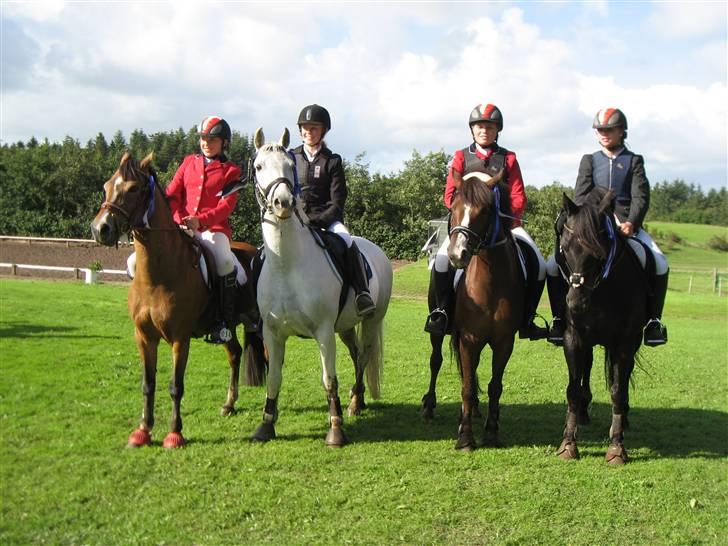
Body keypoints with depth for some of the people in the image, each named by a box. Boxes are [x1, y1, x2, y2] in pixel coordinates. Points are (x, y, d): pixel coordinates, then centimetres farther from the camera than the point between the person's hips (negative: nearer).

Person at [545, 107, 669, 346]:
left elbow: (640, 196, 0)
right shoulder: (589, 160, 15)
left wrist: (631, 223, -20)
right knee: (553, 266, -16)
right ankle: (559, 318, -3)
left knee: (660, 264, -23)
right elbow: (580, 196, 3)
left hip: (626, 223, -1)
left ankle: (654, 319, -7)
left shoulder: (634, 161, 12)